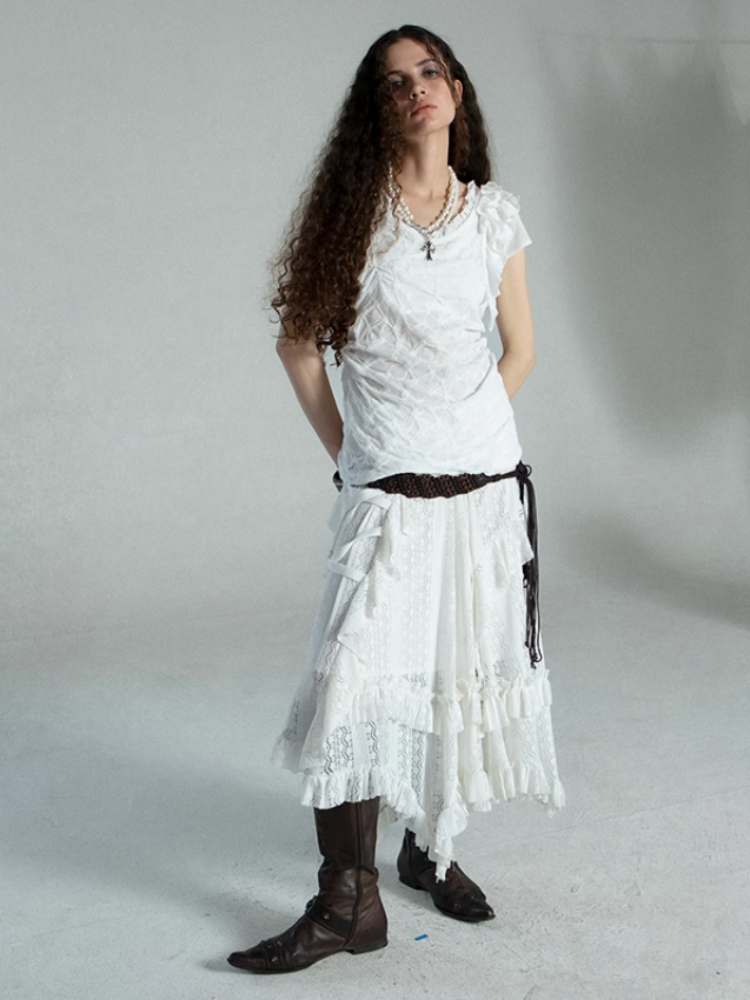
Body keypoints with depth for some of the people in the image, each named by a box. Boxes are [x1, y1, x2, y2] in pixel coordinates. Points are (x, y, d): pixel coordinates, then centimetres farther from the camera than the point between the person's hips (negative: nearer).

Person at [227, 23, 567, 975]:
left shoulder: (496, 213, 7)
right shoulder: (354, 209, 1)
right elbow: (299, 342, 5)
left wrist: (464, 428, 10)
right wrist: (341, 449, 3)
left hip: (488, 481, 3)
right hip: (384, 492, -2)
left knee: (465, 673, 9)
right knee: (357, 680, -8)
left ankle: (431, 845, 29)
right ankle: (349, 901, 1)